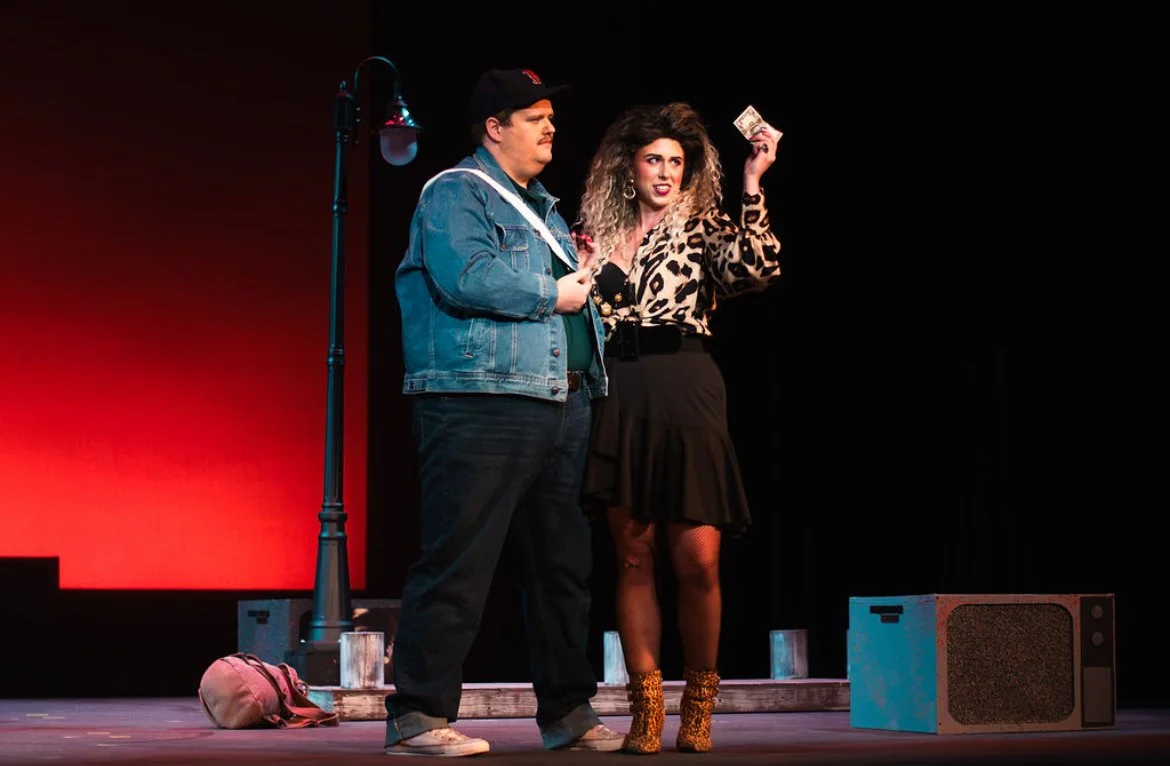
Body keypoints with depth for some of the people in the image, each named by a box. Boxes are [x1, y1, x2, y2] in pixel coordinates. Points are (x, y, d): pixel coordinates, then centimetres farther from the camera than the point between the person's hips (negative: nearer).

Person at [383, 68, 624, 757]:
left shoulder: (544, 207, 25)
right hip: (482, 407, -9)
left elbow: (578, 292, 31)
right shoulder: (455, 194, -3)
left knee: (563, 563, 11)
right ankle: (418, 716, -6)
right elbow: (466, 278, -19)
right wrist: (555, 295, -10)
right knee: (458, 561, -10)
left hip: (562, 408, 9)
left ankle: (569, 713, 19)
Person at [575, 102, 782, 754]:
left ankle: (699, 705, 9)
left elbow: (757, 271, -11)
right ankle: (646, 712, 7)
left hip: (687, 394, -2)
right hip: (620, 398, 2)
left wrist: (753, 187, -15)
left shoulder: (703, 228, 8)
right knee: (633, 554, 2)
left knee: (698, 557, -7)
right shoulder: (599, 234, 15)